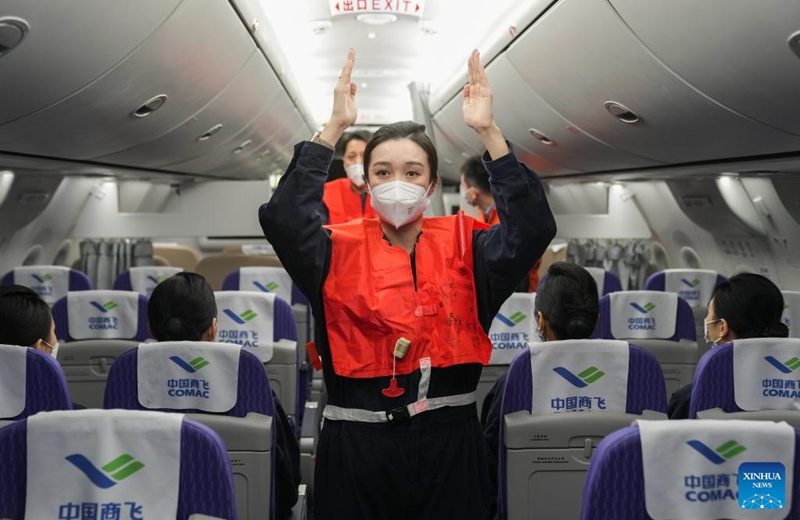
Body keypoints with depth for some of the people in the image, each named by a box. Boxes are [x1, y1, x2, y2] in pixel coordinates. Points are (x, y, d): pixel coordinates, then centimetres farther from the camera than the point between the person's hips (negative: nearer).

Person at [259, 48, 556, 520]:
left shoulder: (464, 246, 5)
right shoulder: (339, 250, 3)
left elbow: (532, 228, -11)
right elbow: (282, 218, -15)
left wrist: (488, 131, -15)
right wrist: (335, 127, -16)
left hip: (448, 444, 1)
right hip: (356, 446, 0)